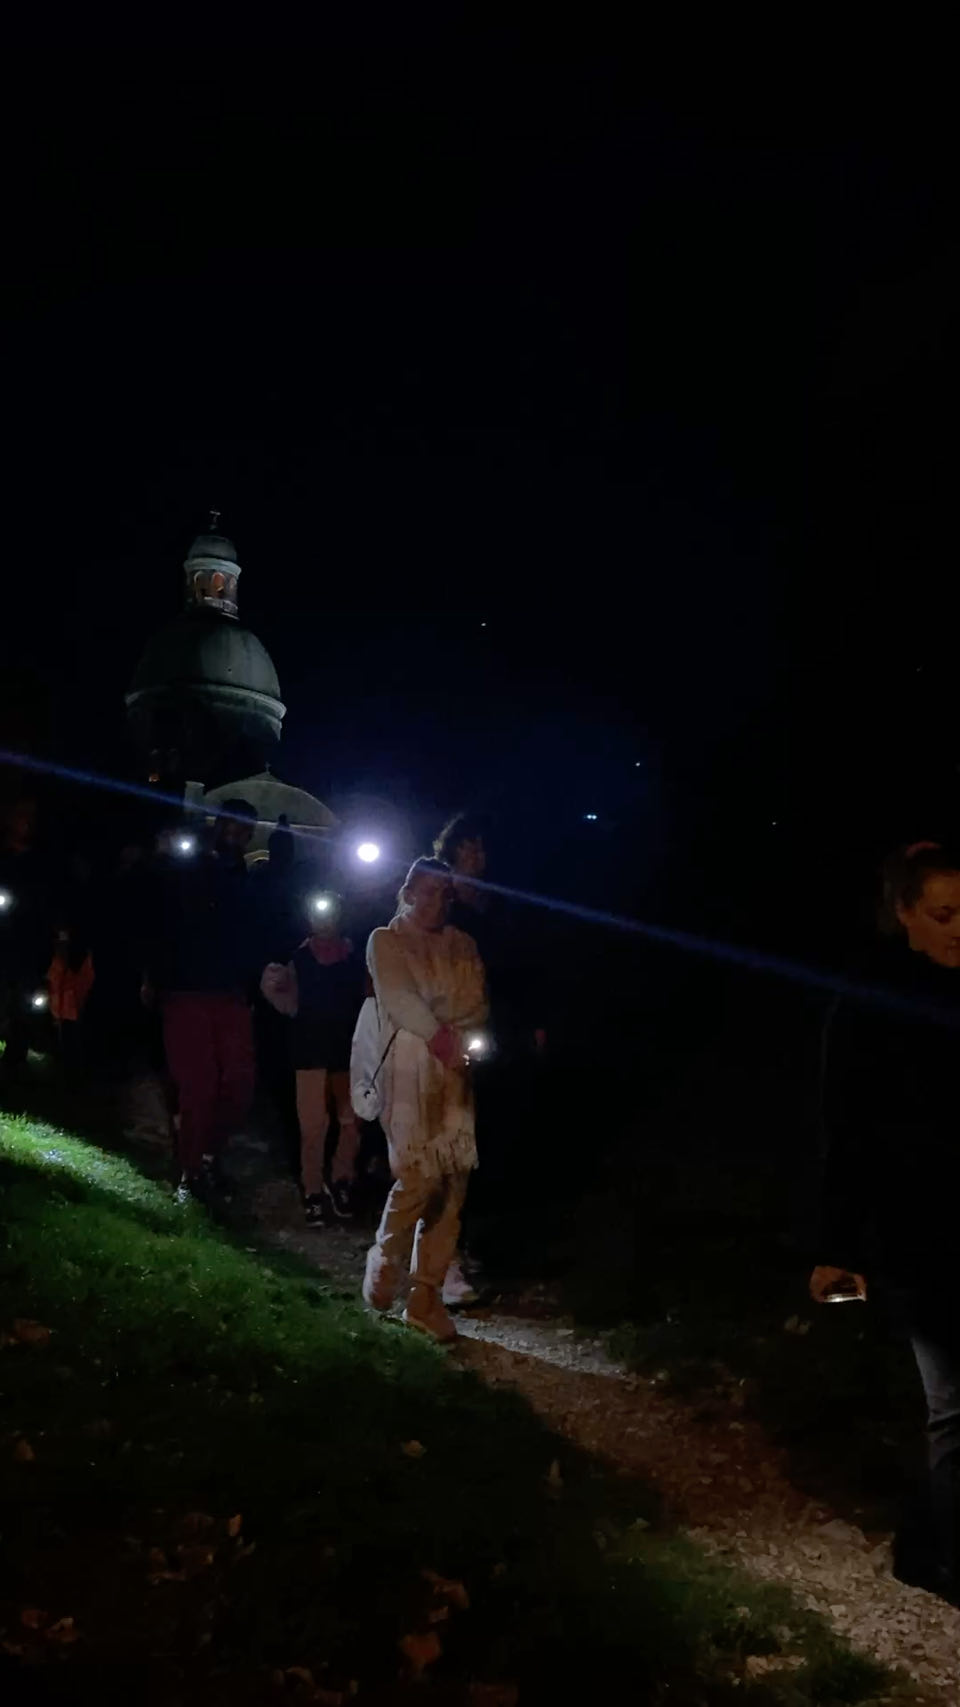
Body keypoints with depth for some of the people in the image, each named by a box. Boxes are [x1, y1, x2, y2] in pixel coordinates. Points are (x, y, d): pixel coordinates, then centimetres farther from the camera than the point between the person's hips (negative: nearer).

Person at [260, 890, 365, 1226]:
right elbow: (292, 1007, 4)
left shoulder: (356, 958, 0)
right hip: (311, 1048, 0)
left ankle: (342, 1182, 22)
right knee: (313, 1126, -4)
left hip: (350, 1048, 1)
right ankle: (314, 1193, 5)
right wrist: (271, 989, -12)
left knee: (351, 1121, 5)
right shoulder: (300, 959, 3)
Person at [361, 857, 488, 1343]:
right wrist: (441, 1035, -17)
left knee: (451, 1183, -2)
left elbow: (478, 1005, 7)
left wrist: (446, 1031, -11)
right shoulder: (384, 942, 6)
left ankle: (426, 1296, 6)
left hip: (454, 1074, 5)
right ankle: (385, 1265, 11)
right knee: (419, 1177, -16)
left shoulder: (462, 946, 18)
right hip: (408, 1071, -5)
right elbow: (400, 1001, -8)